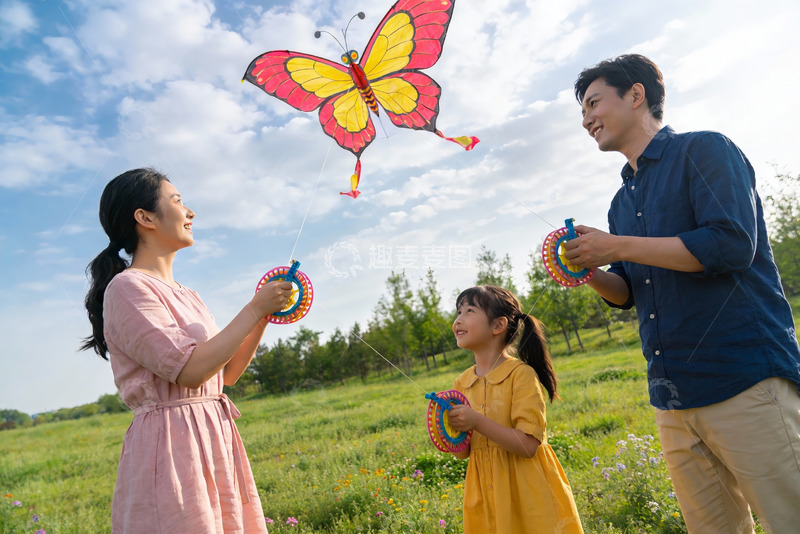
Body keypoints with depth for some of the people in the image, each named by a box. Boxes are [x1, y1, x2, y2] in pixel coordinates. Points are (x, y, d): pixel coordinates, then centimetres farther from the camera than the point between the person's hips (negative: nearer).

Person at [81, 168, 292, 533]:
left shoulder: (185, 295, 13)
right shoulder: (128, 287, -12)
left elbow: (227, 373, 14)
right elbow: (191, 370, -20)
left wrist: (266, 316, 5)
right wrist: (254, 308, -15)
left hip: (216, 440, 8)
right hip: (171, 446, -8)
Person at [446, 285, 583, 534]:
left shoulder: (521, 374, -15)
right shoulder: (462, 383, 2)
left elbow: (530, 445, -21)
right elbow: (463, 453, 6)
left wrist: (477, 422, -27)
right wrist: (449, 427, -14)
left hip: (526, 493, -4)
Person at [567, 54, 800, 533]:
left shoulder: (704, 150, -2)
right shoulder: (623, 201, 18)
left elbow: (731, 245, -17)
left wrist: (617, 247, -13)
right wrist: (587, 269, -2)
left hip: (745, 381, -7)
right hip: (673, 395, 7)